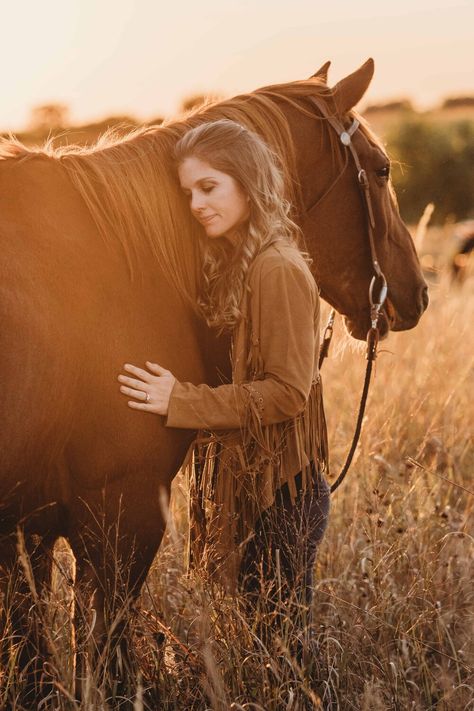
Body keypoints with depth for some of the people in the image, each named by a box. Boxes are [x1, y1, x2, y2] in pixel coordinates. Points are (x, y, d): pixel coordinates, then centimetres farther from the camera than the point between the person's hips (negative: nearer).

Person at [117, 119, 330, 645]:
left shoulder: (280, 269, -19)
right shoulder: (228, 261, 9)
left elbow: (287, 391, -22)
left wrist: (181, 401, -22)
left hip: (279, 488, -9)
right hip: (236, 479, 9)